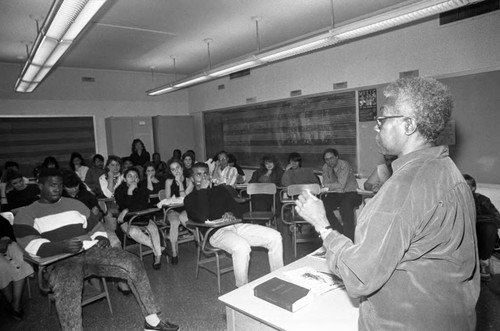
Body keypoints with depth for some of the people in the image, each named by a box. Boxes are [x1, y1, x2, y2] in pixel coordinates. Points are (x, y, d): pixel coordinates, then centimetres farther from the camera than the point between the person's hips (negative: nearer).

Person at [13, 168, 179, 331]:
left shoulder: (75, 204, 21)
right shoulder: (25, 215, 9)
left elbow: (95, 228, 23)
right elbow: (31, 245, -8)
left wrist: (102, 239, -2)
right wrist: (62, 246, -27)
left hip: (91, 251, 4)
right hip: (59, 261, -3)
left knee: (132, 262, -19)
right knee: (67, 290, -40)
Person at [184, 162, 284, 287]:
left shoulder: (219, 190, 24)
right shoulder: (190, 199, 8)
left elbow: (238, 211, 20)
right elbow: (202, 218, -14)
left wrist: (231, 214, -5)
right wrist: (203, 190, -8)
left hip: (234, 225, 6)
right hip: (214, 232, -5)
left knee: (275, 236, -9)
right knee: (241, 246, -38)